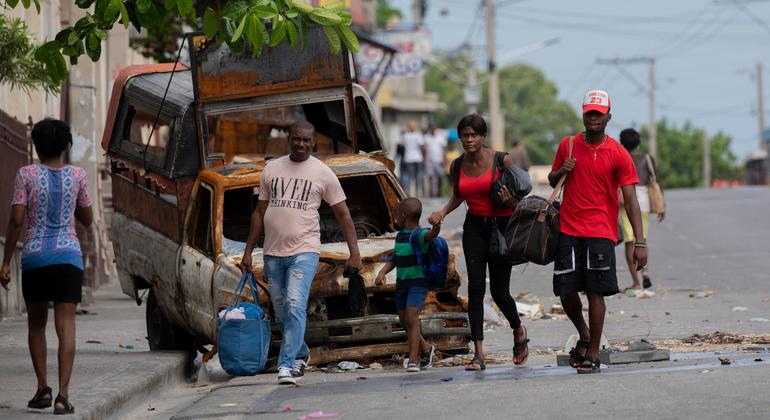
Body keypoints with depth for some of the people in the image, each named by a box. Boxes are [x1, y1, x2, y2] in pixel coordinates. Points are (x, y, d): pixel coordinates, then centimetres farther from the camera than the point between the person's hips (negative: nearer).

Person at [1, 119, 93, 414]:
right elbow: (87, 220, 13)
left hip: (34, 256, 0)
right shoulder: (77, 175, 4)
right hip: (68, 256, 0)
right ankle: (63, 395, -17)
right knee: (65, 326, -5)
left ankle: (43, 388, 11)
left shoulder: (26, 174, -1)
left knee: (36, 324, 18)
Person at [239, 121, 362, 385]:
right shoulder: (272, 170, 11)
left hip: (304, 251, -4)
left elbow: (343, 215, 4)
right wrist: (248, 250, 13)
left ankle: (287, 365, -20)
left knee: (295, 306, -18)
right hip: (273, 252, 4)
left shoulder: (323, 173, 2)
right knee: (281, 313, 12)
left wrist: (354, 252, -4)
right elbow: (260, 212, 16)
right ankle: (301, 354, 33)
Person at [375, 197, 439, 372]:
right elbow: (394, 260, 19)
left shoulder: (420, 235, -13)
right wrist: (382, 272, 4)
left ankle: (413, 360, -18)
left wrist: (437, 223, -56)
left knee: (411, 318, -19)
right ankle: (425, 349, 35)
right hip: (401, 283, 9)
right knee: (404, 321, 14)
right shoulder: (400, 236, 11)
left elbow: (432, 234, -35)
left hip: (418, 282, -9)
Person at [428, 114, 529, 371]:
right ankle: (479, 354, -13)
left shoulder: (501, 161, -9)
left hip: (501, 226, -3)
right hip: (474, 228, 3)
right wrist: (443, 212, 5)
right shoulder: (458, 166, 2)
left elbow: (518, 201, -3)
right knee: (475, 287, -11)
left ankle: (518, 330, 33)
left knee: (499, 292, -1)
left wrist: (509, 201, -26)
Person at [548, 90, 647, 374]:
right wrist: (562, 171, -5)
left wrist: (640, 242, -13)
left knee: (595, 292, -7)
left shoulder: (618, 154, -4)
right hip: (568, 230, 3)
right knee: (566, 291, 3)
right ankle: (584, 337, 29)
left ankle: (593, 354, 2)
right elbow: (552, 181, 20)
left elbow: (630, 199, -6)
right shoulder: (568, 146, 7)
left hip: (600, 231, -3)